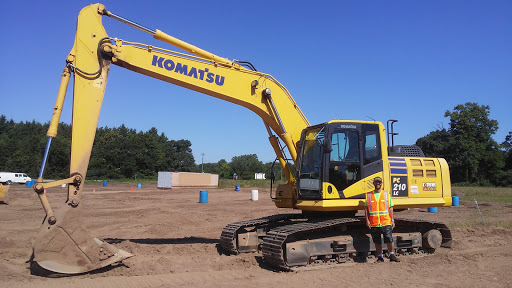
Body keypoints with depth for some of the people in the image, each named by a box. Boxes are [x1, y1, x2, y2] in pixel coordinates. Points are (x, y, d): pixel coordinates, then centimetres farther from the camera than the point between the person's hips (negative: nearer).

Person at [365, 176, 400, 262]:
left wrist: (392, 220, 2)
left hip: (386, 222, -1)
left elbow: (390, 208, 8)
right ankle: (380, 257, 18)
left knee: (389, 239, -6)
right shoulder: (368, 195, 8)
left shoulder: (386, 194, 8)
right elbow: (366, 209, 8)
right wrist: (367, 220, -1)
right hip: (374, 223, 1)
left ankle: (392, 255, 10)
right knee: (377, 241, 6)